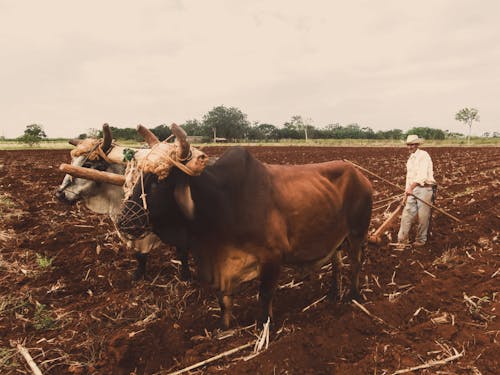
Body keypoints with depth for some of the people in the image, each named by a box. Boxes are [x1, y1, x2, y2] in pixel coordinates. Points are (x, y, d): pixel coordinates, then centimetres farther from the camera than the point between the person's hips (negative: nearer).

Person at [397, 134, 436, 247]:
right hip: (412, 189, 8)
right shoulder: (410, 158, 15)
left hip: (424, 188, -8)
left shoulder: (423, 155, -13)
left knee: (423, 216, 2)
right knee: (407, 213, 4)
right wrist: (407, 189, 21)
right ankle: (402, 239, 8)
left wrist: (411, 188, -33)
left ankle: (421, 240, 16)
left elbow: (422, 175, -25)